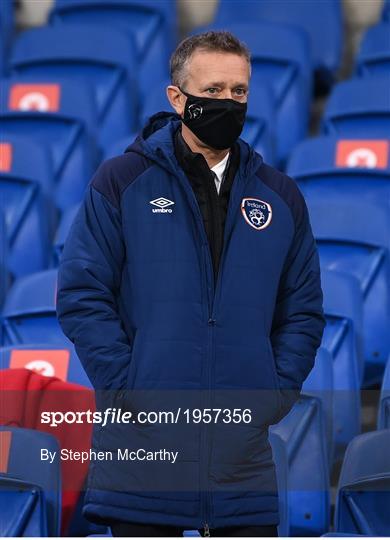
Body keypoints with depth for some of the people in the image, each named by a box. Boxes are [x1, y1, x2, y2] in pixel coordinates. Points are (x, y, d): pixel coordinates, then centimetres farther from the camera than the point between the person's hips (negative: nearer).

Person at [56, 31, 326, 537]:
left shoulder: (281, 196, 11)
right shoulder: (121, 182, 1)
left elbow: (303, 311, 13)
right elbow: (81, 295, -4)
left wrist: (274, 395, -1)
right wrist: (130, 392, -11)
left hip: (245, 454, 3)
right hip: (144, 446, -3)